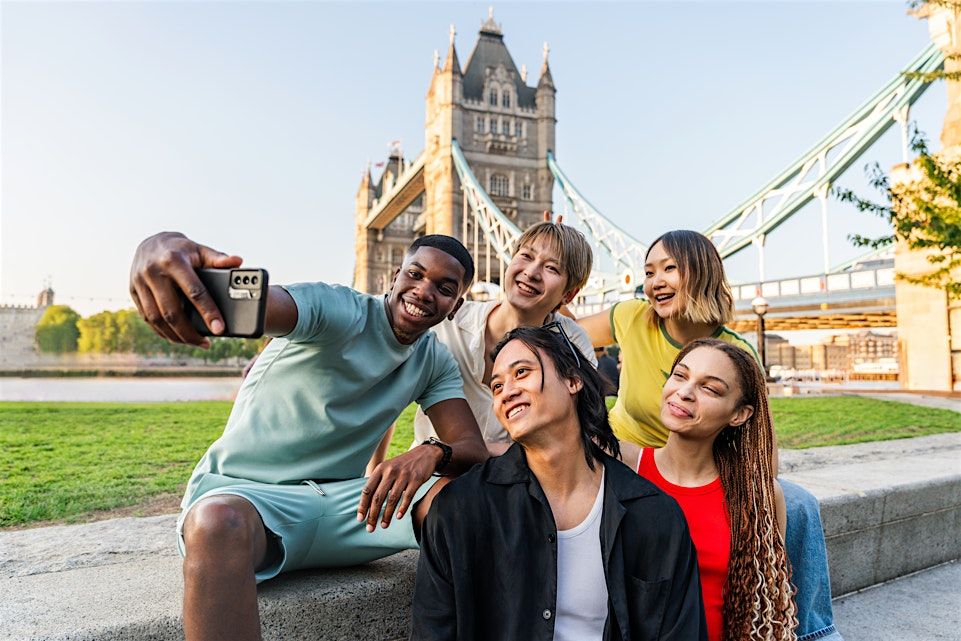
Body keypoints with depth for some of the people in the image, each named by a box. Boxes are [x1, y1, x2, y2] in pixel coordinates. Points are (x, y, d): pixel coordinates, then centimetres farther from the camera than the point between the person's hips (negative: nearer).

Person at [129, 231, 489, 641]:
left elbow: (475, 451, -3)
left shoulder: (435, 362, 6)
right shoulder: (336, 309, -14)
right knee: (219, 523, -41)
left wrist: (433, 453, -28)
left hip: (342, 501, 5)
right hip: (243, 491, -4)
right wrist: (165, 246, -57)